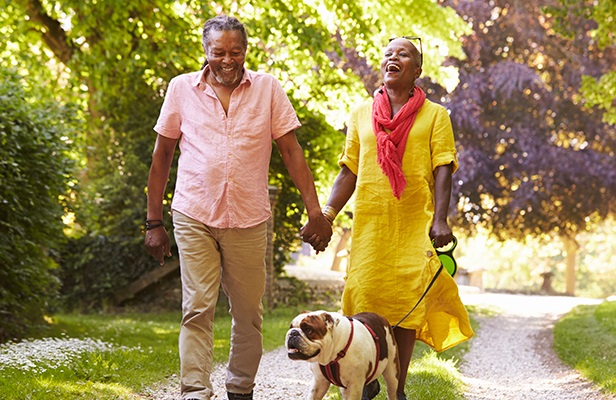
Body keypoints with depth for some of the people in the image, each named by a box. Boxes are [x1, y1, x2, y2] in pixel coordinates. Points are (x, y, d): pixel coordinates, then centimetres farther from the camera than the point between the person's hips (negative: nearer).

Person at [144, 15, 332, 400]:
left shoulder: (268, 88, 2)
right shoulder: (182, 88, 2)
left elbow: (291, 151, 3)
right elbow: (162, 156, 8)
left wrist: (315, 210, -4)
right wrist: (154, 221, 6)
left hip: (249, 220, 1)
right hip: (194, 218, -1)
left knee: (249, 313, 8)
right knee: (197, 310, -8)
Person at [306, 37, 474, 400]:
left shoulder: (434, 115, 7)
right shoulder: (362, 114, 14)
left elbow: (443, 171, -2)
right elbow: (349, 172, 14)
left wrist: (440, 219, -16)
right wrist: (326, 216, 2)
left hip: (415, 226, -2)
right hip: (369, 223, 2)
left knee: (407, 303, -3)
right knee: (364, 299, -3)